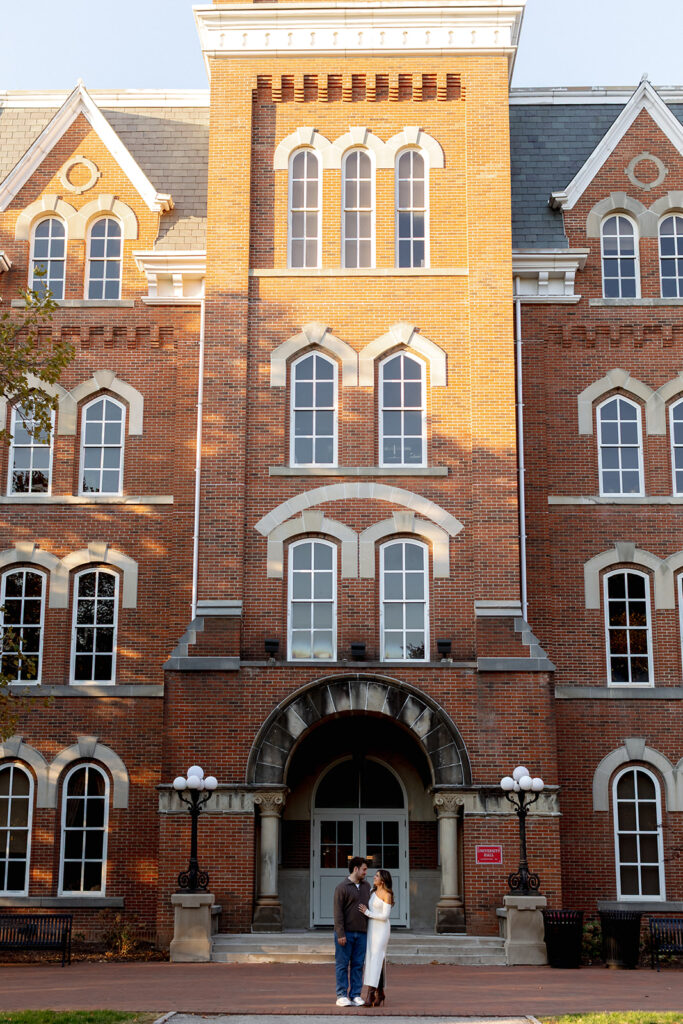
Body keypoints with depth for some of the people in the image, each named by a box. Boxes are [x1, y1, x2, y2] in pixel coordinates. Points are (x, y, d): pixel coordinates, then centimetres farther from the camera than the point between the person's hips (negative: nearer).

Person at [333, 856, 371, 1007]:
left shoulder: (366, 886, 13)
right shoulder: (342, 887, -6)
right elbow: (338, 912, -10)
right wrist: (340, 934, -16)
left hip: (361, 933, 5)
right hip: (345, 933, -5)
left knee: (358, 965, 5)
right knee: (342, 965, 0)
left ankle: (355, 995, 10)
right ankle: (341, 996, 4)